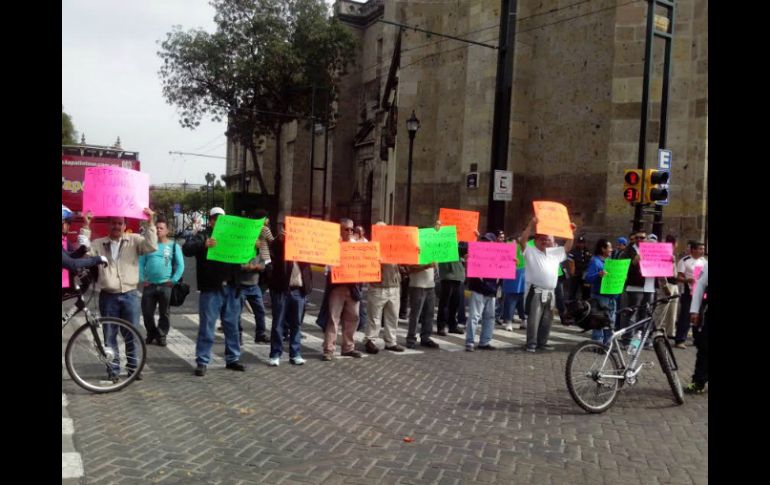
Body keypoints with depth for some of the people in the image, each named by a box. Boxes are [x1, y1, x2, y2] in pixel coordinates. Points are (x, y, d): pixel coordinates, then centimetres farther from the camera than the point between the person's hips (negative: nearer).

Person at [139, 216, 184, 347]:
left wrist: (173, 280, -7)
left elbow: (180, 265, 0)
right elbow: (141, 263, 7)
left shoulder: (174, 246, 3)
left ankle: (161, 336, 18)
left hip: (165, 285, -2)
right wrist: (142, 279, -2)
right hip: (149, 285, 2)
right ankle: (151, 333, 26)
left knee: (164, 313, 5)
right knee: (147, 311, 6)